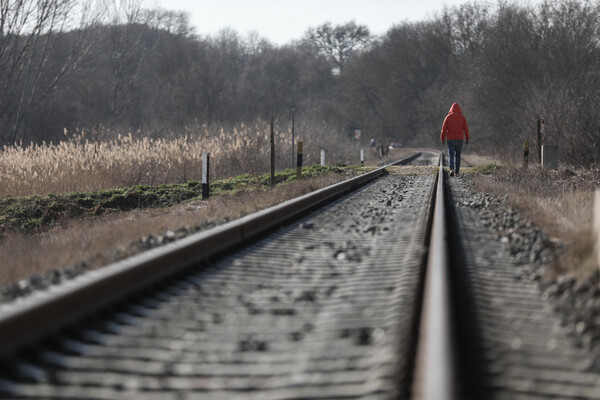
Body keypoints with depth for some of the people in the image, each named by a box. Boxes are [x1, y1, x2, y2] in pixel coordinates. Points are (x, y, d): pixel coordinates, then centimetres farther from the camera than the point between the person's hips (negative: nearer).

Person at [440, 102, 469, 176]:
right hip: (459, 139, 1)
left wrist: (442, 139, 1)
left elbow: (444, 128, -5)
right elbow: (466, 129, 0)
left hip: (450, 139, -1)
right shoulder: (462, 117, 0)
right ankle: (457, 171, 16)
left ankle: (451, 169, -24)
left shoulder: (448, 117, -3)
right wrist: (467, 139, 9)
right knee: (458, 155, 14)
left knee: (451, 155, -1)